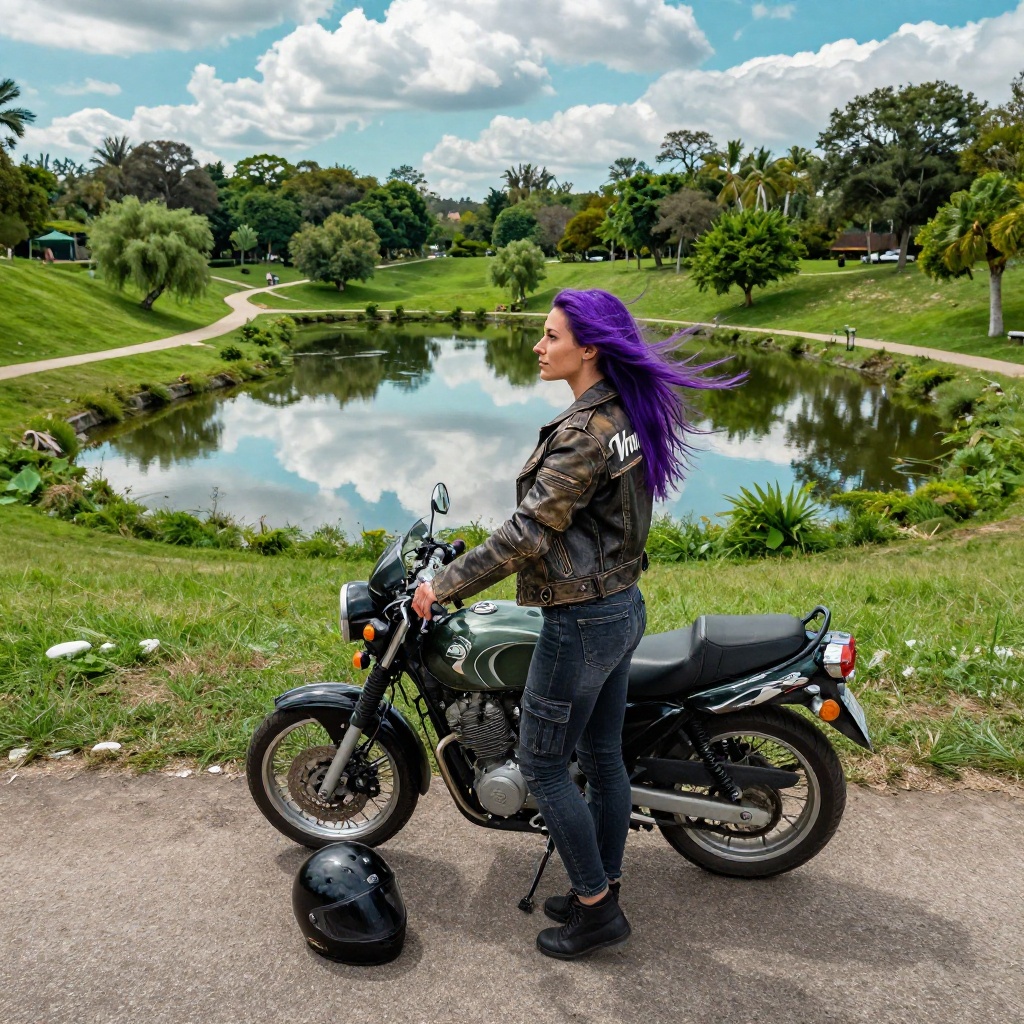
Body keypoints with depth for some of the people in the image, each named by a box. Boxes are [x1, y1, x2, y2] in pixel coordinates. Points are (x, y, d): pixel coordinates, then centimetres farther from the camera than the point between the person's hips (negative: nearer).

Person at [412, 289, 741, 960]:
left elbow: (528, 534, -26)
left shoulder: (583, 433, -23)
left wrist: (445, 585, -18)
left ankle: (597, 910, 18)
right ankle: (605, 889, 35)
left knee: (542, 763, 6)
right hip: (624, 606, 9)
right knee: (602, 755, 19)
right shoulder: (630, 413, 6)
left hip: (581, 622, -9)